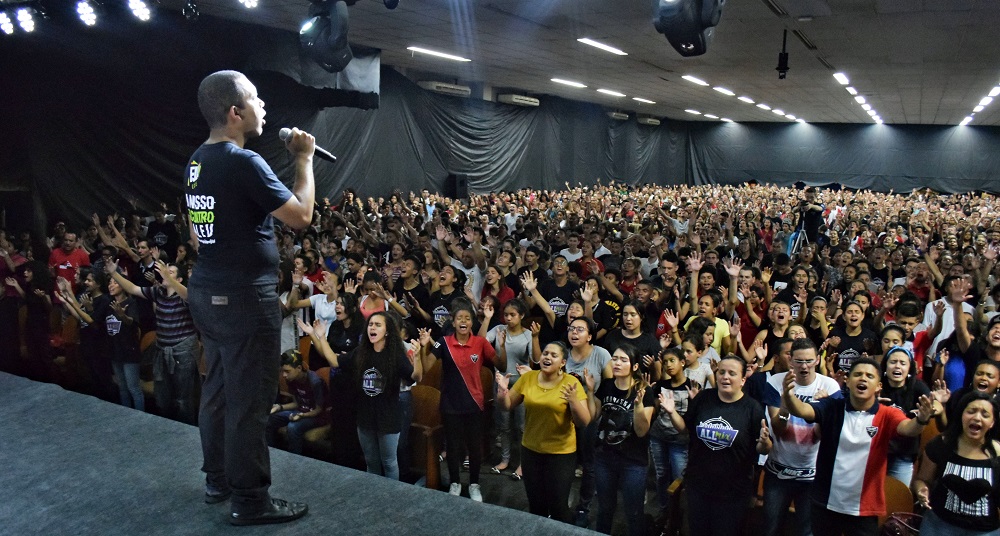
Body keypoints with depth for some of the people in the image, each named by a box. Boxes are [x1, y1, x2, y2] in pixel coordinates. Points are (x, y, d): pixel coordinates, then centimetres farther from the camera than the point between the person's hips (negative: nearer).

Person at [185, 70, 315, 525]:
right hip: (244, 298, -10)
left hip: (206, 291, 10)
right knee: (249, 400, 0)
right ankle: (249, 500, 12)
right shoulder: (243, 162, -19)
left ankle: (217, 479, 33)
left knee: (217, 389, 19)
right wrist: (304, 159, -5)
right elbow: (301, 216, -16)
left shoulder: (198, 160, 11)